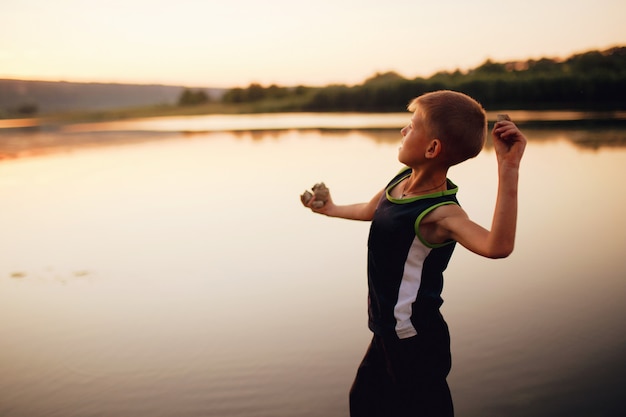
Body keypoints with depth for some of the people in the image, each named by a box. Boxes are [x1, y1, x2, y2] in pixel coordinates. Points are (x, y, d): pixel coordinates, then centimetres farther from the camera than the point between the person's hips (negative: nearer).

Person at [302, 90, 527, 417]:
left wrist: (508, 169, -55)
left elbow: (497, 246, -49)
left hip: (414, 343, -9)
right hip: (389, 333, 9)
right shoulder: (403, 180, -3)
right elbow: (372, 210, 20)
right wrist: (330, 209, 37)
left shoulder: (439, 212, -29)